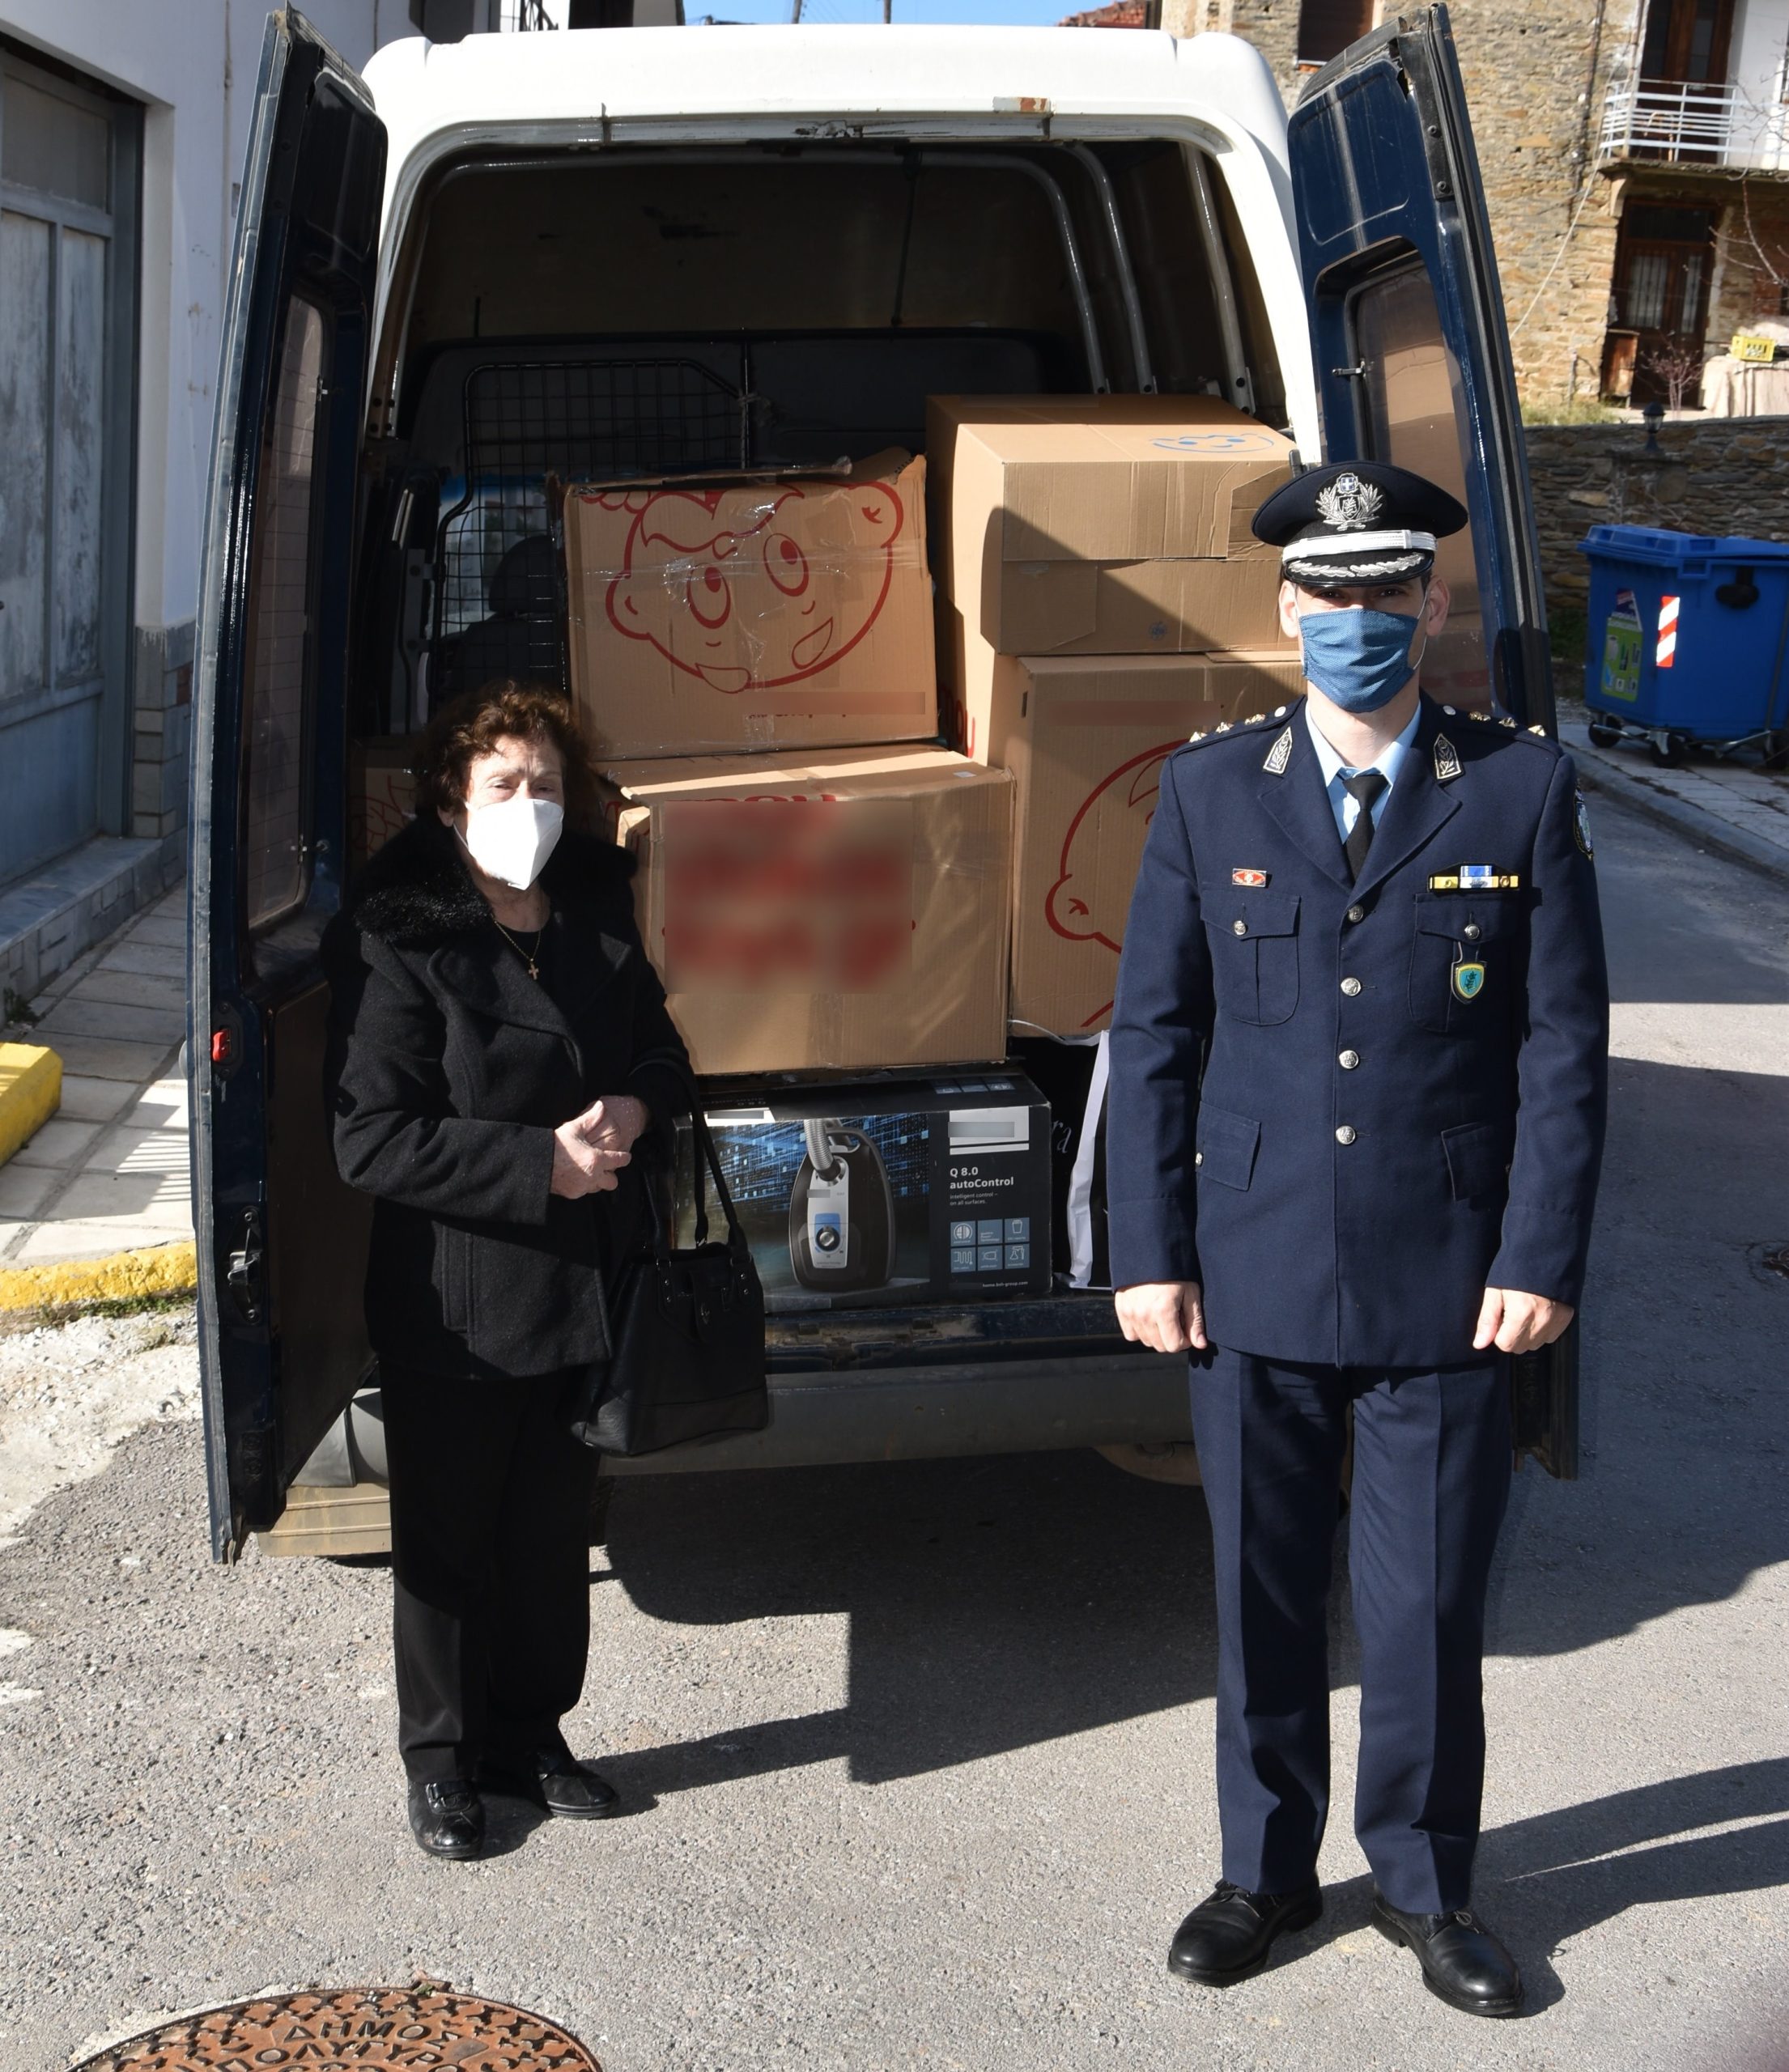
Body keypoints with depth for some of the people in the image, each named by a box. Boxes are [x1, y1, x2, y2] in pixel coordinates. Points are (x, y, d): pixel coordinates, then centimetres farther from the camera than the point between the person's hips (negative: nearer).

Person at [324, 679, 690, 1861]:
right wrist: (544, 1163, -22)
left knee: (555, 1535, 16)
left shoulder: (598, 918, 5)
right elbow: (375, 1141, -18)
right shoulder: (397, 942, -13)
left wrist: (634, 1109, -7)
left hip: (581, 1289, 5)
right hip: (454, 1306, -5)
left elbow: (660, 1050, 17)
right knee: (449, 1541, 10)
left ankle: (531, 1734, 34)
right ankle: (443, 1759, 28)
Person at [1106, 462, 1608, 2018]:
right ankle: (1267, 1871, 33)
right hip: (1254, 1276, 2)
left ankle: (1426, 1882, 31)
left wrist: (1540, 1259, -6)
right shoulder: (1210, 792, 3)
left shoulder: (1523, 789, 0)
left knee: (1430, 1603, 8)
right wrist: (1149, 1254, -1)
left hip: (1446, 1285, -1)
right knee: (1262, 1595, 13)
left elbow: (1565, 1043, -1)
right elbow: (1153, 1035, 3)